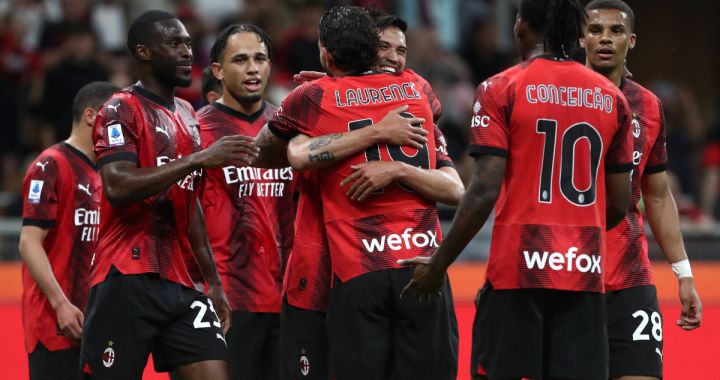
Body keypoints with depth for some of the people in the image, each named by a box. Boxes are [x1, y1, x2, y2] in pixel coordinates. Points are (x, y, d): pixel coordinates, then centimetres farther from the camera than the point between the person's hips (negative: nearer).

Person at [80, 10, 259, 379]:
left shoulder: (186, 115, 19)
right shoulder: (122, 110, -6)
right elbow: (117, 188, -22)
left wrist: (213, 281, 24)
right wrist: (200, 158, -23)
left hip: (178, 283, 7)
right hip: (127, 280, -7)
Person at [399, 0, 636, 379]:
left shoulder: (501, 90, -3)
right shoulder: (612, 98, 9)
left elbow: (483, 193, -10)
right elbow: (619, 205, 12)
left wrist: (438, 264, -3)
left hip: (519, 267, -3)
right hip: (585, 274, 4)